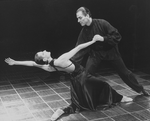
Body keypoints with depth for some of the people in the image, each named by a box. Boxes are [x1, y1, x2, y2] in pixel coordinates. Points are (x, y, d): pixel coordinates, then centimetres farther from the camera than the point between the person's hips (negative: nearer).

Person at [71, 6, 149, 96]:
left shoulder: (102, 23, -24)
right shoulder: (83, 32, -12)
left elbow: (117, 36, -22)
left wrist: (103, 38, -34)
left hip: (110, 51, -2)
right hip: (95, 53, 2)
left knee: (124, 72, 9)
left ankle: (140, 89, 29)